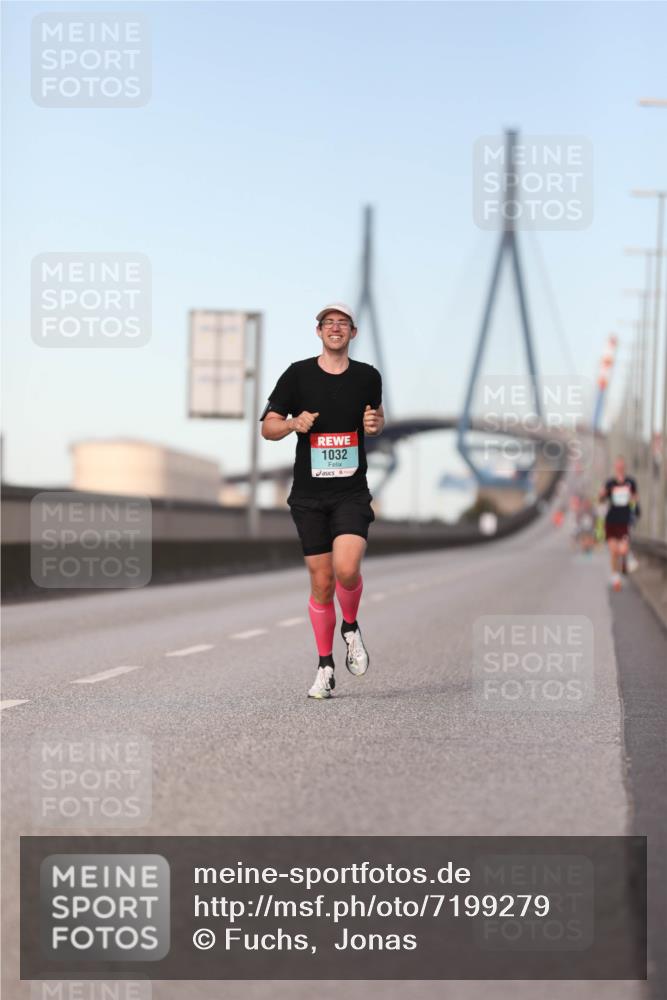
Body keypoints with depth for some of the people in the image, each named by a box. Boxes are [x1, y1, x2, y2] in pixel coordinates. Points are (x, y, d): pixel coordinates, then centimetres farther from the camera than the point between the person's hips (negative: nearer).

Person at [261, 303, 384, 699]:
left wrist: (375, 424, 0)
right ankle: (325, 667, 17)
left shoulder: (368, 377, 5)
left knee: (346, 569, -21)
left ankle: (351, 628, 10)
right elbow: (268, 427, 4)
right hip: (309, 494, 0)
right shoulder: (298, 375, 1)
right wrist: (294, 423, -17)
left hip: (352, 492, 0)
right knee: (321, 582, 1)